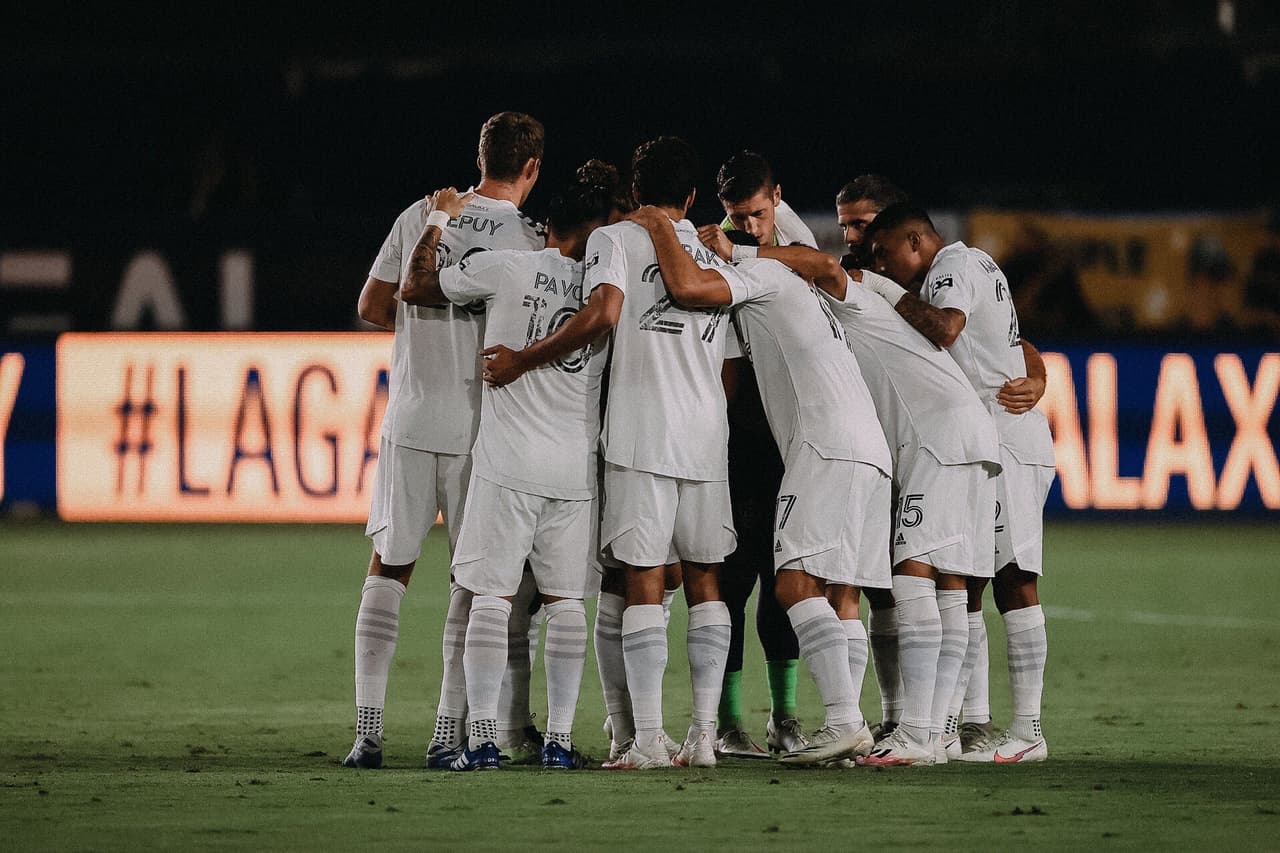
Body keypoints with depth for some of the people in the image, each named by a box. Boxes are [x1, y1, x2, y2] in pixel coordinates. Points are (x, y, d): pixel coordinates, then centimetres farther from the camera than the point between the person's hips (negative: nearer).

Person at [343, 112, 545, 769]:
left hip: (410, 419, 2)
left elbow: (372, 307, 8)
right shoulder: (533, 245, -7)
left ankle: (368, 731, 1)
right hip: (482, 427, -2)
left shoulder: (421, 217, 1)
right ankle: (450, 732, 6)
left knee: (389, 569, 9)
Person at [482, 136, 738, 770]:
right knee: (703, 577, 9)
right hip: (706, 433, 5)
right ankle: (703, 734, 5)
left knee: (643, 580, -6)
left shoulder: (615, 239, 1)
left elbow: (603, 314, -16)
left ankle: (648, 739, -12)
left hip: (641, 432, -5)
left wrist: (522, 360, -11)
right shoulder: (715, 261, 20)